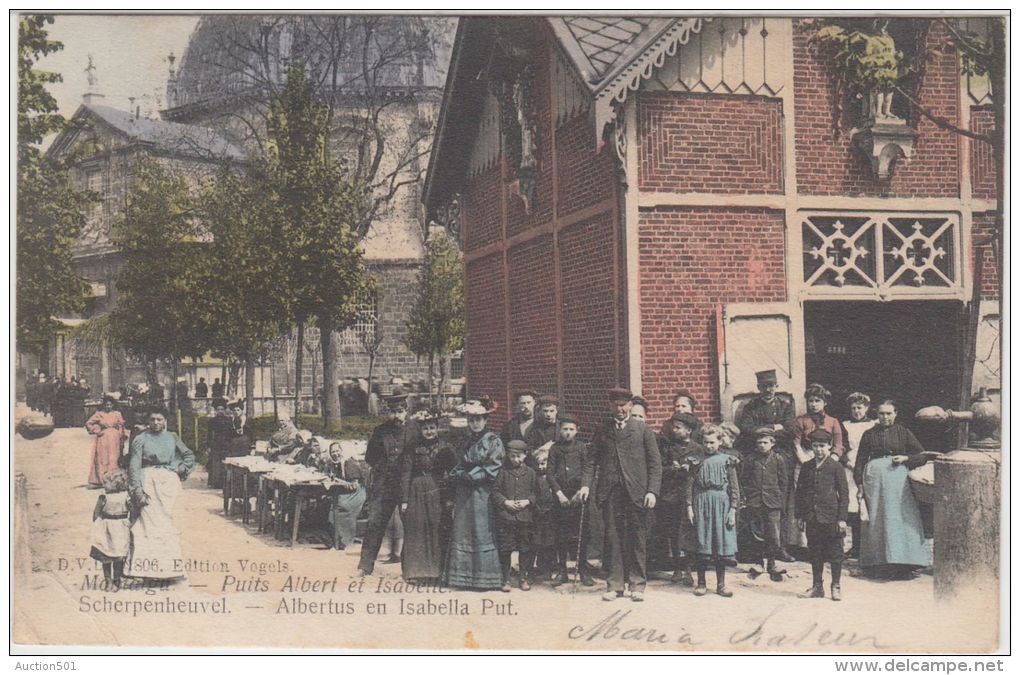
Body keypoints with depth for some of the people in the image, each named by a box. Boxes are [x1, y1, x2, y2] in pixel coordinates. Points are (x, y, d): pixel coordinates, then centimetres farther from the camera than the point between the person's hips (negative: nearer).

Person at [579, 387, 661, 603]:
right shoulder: (602, 431, 12)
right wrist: (586, 484, -4)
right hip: (610, 492, 2)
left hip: (636, 492, -2)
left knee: (637, 539, 2)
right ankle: (615, 584, 10)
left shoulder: (643, 429, 6)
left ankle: (637, 584, 11)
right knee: (614, 539, 3)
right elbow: (592, 460, 10)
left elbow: (655, 463, 3)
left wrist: (652, 491, -7)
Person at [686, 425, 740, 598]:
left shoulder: (727, 461, 2)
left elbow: (734, 487, 2)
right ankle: (701, 583, 12)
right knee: (702, 546, 3)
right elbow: (691, 485, 4)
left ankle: (721, 584, 11)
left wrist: (733, 509, -5)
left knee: (721, 544, 2)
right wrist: (689, 507, -3)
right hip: (702, 504, 0)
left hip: (722, 505, 0)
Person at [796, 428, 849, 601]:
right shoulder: (806, 467, 8)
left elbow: (844, 494, -2)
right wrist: (799, 515, 8)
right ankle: (817, 586, 19)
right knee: (815, 553, 10)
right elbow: (800, 491, 13)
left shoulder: (836, 466, -3)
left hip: (831, 517, -4)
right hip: (812, 518, 4)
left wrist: (842, 518, -6)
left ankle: (835, 587, 13)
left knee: (835, 553, 3)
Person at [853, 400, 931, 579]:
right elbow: (860, 461, 10)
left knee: (899, 517, -6)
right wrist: (860, 485, 2)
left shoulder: (903, 433, 9)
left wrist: (906, 458, -6)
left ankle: (902, 563, -3)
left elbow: (923, 456, 11)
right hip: (874, 476, 1)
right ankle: (878, 563, 5)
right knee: (875, 519, 0)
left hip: (897, 477, -1)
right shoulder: (869, 434, 11)